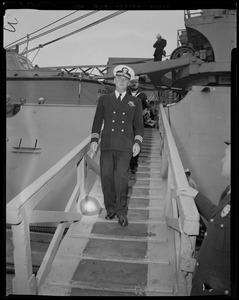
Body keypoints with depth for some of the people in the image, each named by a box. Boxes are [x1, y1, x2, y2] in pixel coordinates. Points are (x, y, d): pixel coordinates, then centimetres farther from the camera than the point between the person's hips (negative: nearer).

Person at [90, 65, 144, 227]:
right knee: (106, 176, -3)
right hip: (107, 146, 1)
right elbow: (97, 121, 12)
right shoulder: (104, 99, 16)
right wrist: (94, 139, 0)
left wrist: (138, 142, 0)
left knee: (121, 177, -11)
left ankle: (121, 212, 5)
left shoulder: (135, 101, 16)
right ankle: (111, 208, 14)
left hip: (125, 147, -1)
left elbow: (139, 125, 14)